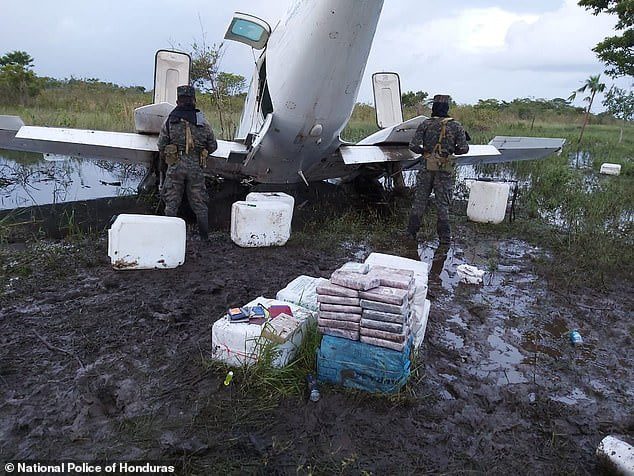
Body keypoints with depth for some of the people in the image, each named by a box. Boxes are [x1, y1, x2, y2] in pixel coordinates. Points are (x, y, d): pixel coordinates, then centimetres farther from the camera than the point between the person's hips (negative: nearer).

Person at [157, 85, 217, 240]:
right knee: (199, 203, 8)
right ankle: (205, 236, 11)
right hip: (196, 166, 1)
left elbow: (161, 145, 3)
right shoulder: (202, 121, 4)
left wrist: (165, 159, 22)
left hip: (175, 165, -1)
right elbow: (213, 146, 9)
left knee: (171, 203, 8)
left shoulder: (170, 120, 2)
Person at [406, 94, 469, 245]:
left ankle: (412, 231, 17)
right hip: (445, 169, 0)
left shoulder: (425, 124, -2)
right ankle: (445, 237, 11)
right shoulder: (456, 126, -1)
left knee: (420, 199, 11)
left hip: (427, 167, 0)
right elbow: (464, 148, -2)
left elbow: (413, 146, -7)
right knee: (443, 203, 7)